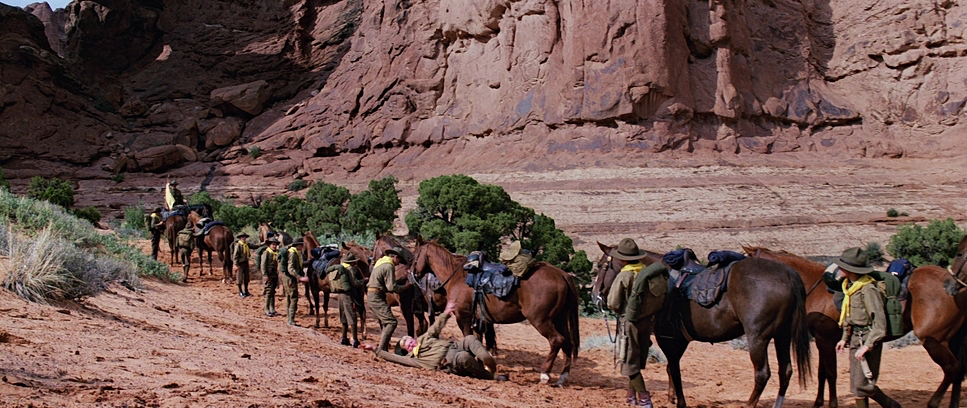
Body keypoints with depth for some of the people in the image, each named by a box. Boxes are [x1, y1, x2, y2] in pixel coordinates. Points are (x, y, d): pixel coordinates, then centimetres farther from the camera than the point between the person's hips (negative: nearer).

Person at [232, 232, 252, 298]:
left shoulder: (247, 245, 7)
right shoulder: (238, 245, -14)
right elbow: (235, 255, -15)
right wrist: (236, 265, -18)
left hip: (246, 263, 7)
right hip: (240, 263, -7)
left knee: (246, 277, 12)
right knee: (240, 278, 2)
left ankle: (246, 291, 23)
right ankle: (240, 292, 12)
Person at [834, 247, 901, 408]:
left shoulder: (868, 290, -21)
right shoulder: (850, 286, 7)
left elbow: (880, 324, -22)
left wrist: (867, 346, -25)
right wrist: (845, 338, 16)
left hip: (868, 338, -9)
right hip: (855, 338, 9)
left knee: (863, 384, -6)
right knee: (856, 384, 9)